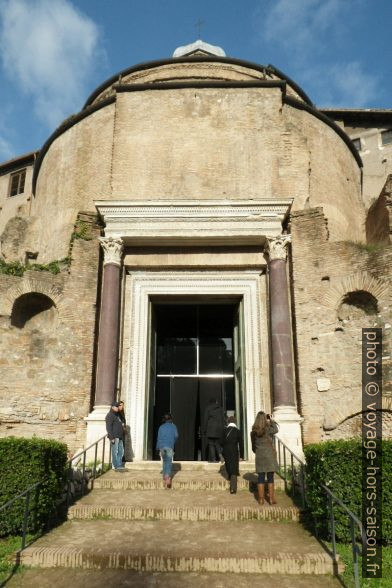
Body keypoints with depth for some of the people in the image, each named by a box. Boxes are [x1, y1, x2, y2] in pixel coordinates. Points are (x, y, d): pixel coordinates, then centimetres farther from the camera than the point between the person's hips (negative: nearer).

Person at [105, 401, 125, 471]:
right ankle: (116, 466, 1)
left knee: (121, 451, 9)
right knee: (115, 451, -4)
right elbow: (108, 427, -15)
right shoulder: (110, 415, -8)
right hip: (114, 437, -9)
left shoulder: (117, 415, 21)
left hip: (120, 437, 9)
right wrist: (111, 437, -20)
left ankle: (119, 465, 16)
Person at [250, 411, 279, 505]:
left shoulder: (254, 431, 0)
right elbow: (276, 430, 6)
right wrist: (271, 420, 7)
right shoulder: (268, 429, -12)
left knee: (260, 478, 7)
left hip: (259, 456, 3)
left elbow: (253, 445, 7)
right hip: (269, 455, -3)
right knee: (270, 478, 5)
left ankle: (261, 499, 11)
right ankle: (271, 499, 10)